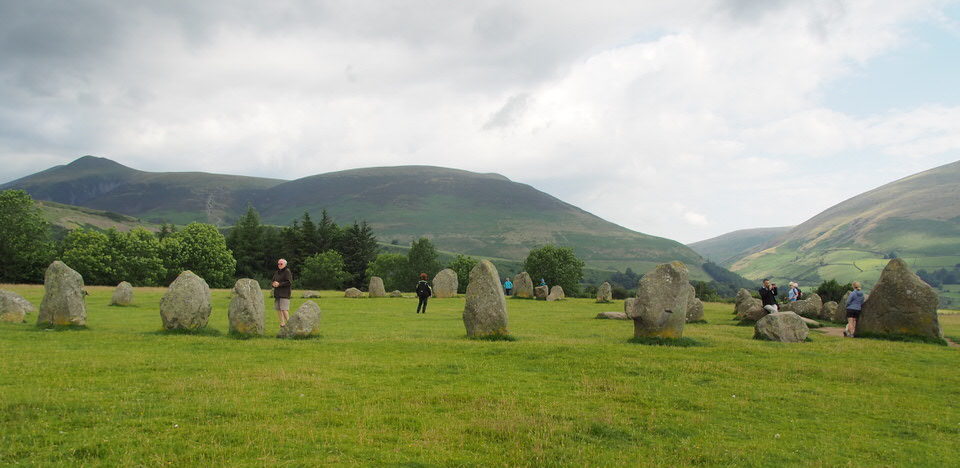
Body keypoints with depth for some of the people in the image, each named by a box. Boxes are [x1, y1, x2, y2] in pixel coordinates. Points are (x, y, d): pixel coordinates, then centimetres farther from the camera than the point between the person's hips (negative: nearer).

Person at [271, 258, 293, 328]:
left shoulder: (287, 271, -4)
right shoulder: (277, 272, 18)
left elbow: (289, 282, -13)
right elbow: (273, 281, 23)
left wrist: (279, 284, -16)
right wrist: (273, 284, -1)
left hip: (284, 294, -7)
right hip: (277, 294, 7)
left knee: (284, 309, -14)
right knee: (278, 309, 5)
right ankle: (282, 324, 11)